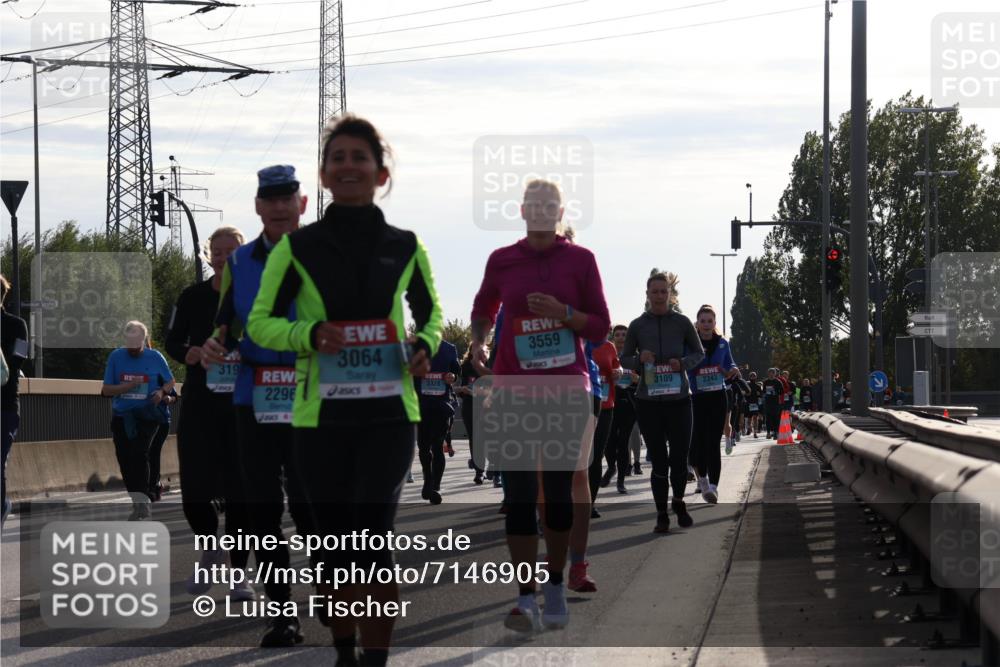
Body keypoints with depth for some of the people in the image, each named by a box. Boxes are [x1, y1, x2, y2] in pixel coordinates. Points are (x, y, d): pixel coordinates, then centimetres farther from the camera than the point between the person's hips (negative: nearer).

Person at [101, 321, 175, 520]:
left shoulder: (155, 358, 0)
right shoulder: (115, 357, 2)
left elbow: (170, 381, 14)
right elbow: (106, 390, 2)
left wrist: (162, 392, -8)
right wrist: (128, 386, -15)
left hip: (146, 415, -3)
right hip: (121, 416, 3)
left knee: (139, 455, -20)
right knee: (124, 460, 3)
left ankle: (142, 502, -17)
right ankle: (138, 503, 15)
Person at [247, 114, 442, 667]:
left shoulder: (405, 247, 5)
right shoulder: (297, 248, 1)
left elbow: (430, 315, 19)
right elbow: (259, 323, 3)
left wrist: (425, 345, -4)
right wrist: (310, 335, -16)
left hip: (389, 414, -1)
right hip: (320, 417, 1)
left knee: (372, 537, -13)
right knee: (334, 541, 7)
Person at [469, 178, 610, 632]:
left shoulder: (580, 260, 2)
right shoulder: (502, 261, 5)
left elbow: (601, 326, 3)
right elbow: (483, 309, 21)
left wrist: (563, 313, -15)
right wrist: (478, 340, 0)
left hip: (567, 387, 0)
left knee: (559, 489, 5)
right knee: (520, 492, -6)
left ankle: (555, 585, 19)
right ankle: (526, 598, -8)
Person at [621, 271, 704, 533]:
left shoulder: (682, 323, 0)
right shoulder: (637, 325, 1)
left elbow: (699, 353, 11)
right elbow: (624, 359, 10)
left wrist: (683, 363, -9)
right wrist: (640, 359, -11)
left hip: (679, 399, 0)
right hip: (648, 401, 0)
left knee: (679, 457, 0)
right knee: (658, 460, 2)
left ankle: (678, 502, 28)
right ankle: (661, 514, 12)